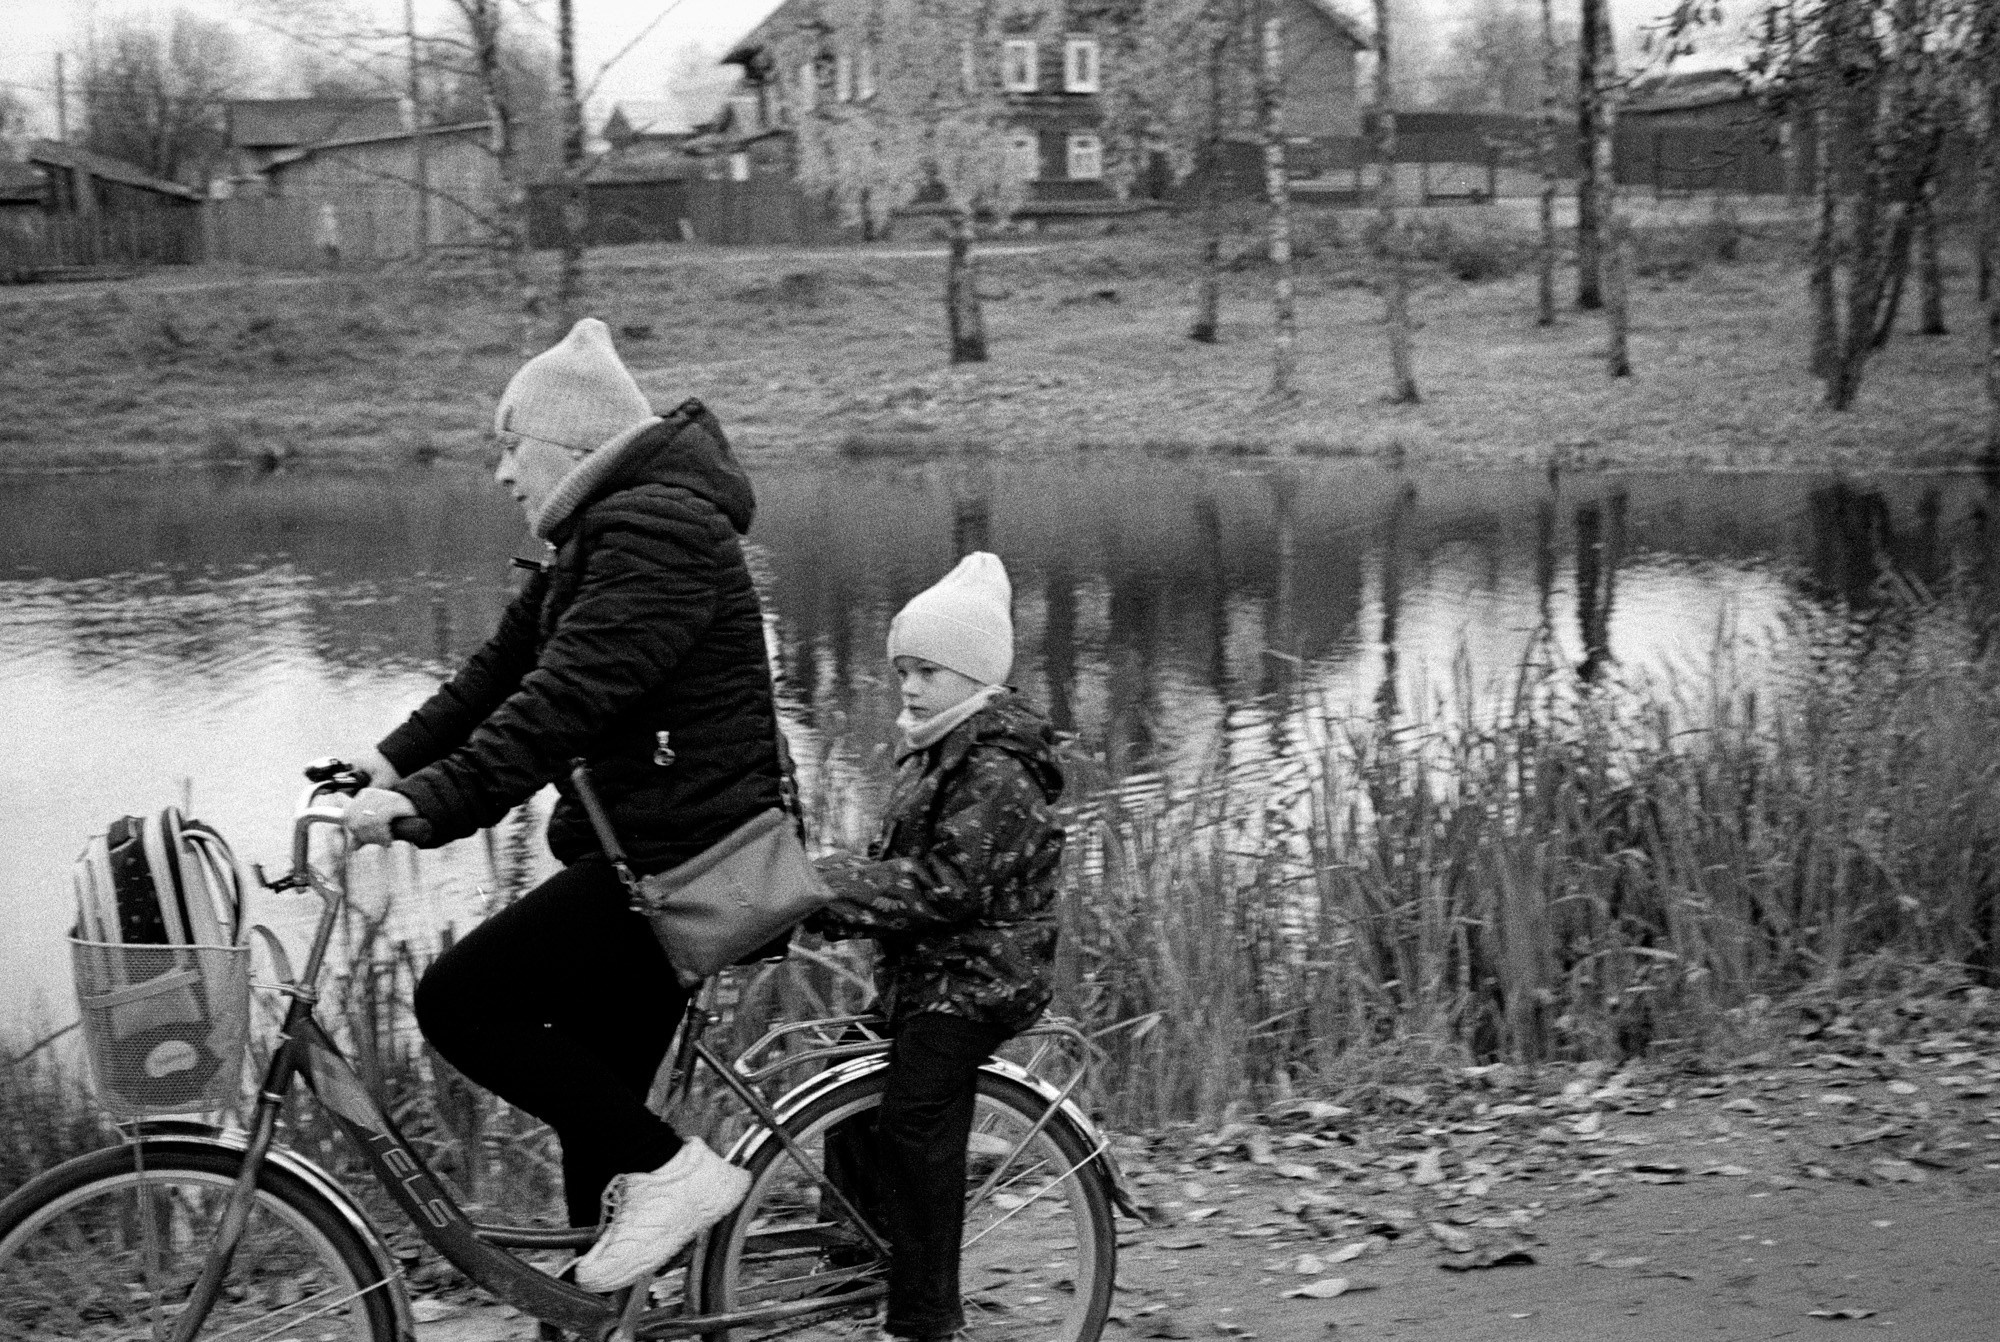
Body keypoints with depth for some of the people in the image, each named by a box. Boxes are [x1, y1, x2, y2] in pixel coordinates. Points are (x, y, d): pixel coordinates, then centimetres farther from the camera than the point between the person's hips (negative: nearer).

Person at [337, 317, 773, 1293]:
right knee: (596, 1089, 12)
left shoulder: (658, 533, -17)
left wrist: (434, 801, -29)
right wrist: (396, 760, 3)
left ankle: (669, 1172, -6)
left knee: (460, 1001, -12)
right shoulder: (602, 533, 16)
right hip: (647, 850, 10)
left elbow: (564, 697, -27)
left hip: (682, 859, -10)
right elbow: (504, 665, 13)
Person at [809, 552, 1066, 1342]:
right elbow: (896, 864, 17)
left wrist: (824, 889, -25)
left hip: (974, 980, -10)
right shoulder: (935, 752, 15)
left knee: (913, 1123, -17)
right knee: (853, 1113, 10)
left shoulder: (997, 769, -17)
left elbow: (945, 884, -25)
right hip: (919, 975, 10)